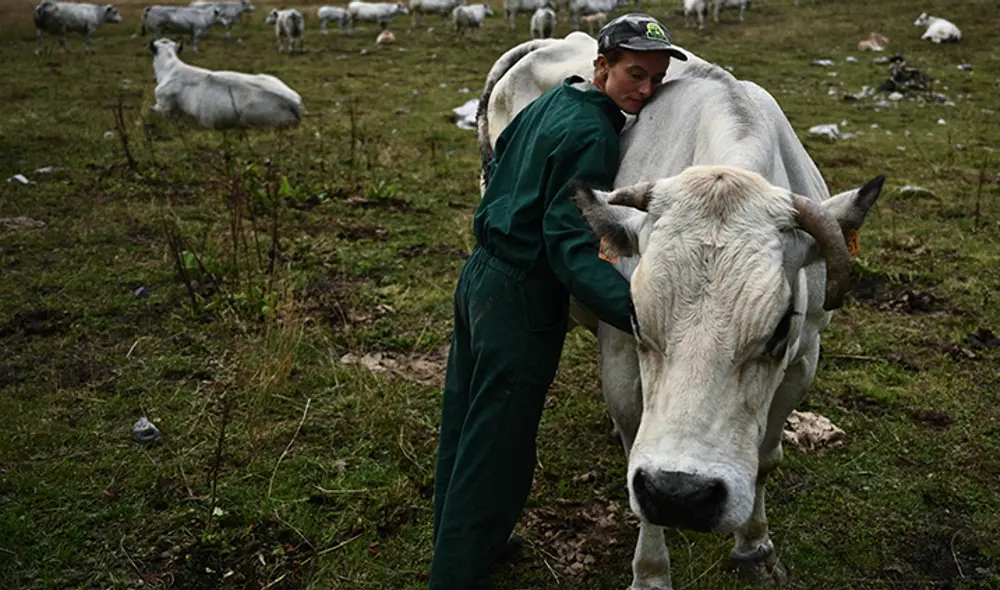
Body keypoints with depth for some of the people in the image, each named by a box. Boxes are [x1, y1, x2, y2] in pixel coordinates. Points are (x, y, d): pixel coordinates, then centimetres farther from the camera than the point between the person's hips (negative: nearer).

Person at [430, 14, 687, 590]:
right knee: (496, 449, 1)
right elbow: (569, 243, -29)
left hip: (480, 272, 10)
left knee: (466, 426, 22)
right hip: (522, 298, -10)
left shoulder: (554, 100, 8)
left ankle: (455, 541, 41)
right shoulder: (593, 134, -20)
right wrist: (635, 310, -42)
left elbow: (502, 151, 24)